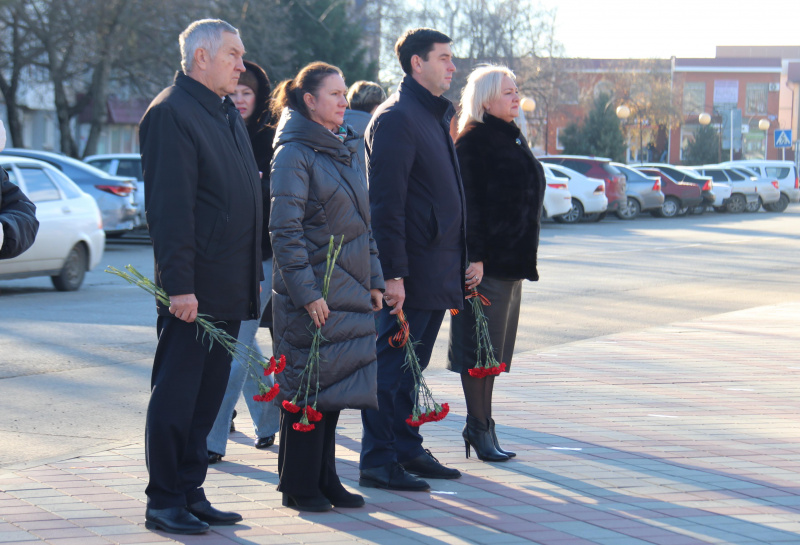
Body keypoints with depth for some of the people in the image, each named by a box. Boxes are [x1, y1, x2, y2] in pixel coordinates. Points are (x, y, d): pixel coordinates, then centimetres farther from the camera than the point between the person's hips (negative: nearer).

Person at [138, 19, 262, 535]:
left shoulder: (230, 115, 18)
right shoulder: (170, 114, -12)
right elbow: (170, 207, -18)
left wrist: (253, 277, 18)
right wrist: (179, 285, -22)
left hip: (230, 290, 9)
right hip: (195, 290, -9)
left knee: (207, 396, 13)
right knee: (175, 396, -2)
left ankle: (191, 493, 20)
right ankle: (164, 503, 5)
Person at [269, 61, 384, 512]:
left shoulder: (345, 150, 14)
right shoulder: (294, 153, -11)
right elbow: (285, 231, -15)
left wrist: (374, 279, 14)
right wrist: (307, 293, -19)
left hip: (349, 290, 8)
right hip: (312, 293, -8)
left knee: (334, 387, 11)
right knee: (308, 388, -2)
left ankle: (325, 480, 19)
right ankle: (299, 486, 7)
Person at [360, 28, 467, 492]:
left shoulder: (437, 115, 18)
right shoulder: (396, 118, -13)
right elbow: (386, 201, -18)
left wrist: (456, 265, 19)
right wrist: (393, 273, -22)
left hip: (438, 271, 9)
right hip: (412, 270, -9)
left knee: (411, 366, 15)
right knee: (392, 365, -4)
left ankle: (407, 450, 22)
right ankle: (378, 462, 0)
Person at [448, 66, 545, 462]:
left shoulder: (510, 137, 18)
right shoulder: (473, 140, -12)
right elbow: (469, 203, -18)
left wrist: (524, 257, 21)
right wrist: (474, 257, -23)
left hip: (513, 260, 10)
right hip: (487, 262, -9)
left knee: (496, 345, 12)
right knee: (480, 345, -3)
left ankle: (480, 423, 19)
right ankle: (479, 428, 3)